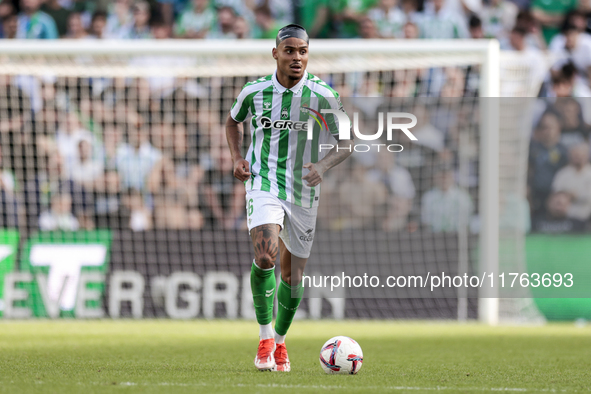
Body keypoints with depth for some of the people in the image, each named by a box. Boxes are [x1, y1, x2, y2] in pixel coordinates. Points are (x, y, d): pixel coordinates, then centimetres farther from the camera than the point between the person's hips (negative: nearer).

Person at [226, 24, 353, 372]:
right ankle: (265, 339, -12)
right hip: (264, 183, -1)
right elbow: (233, 121, 17)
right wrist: (237, 157, 1)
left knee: (293, 274, 10)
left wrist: (322, 166, -18)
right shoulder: (255, 91, -4)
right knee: (266, 255, -25)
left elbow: (346, 144, 1)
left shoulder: (324, 96, -8)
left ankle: (280, 342, 33)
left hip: (304, 191, 2)